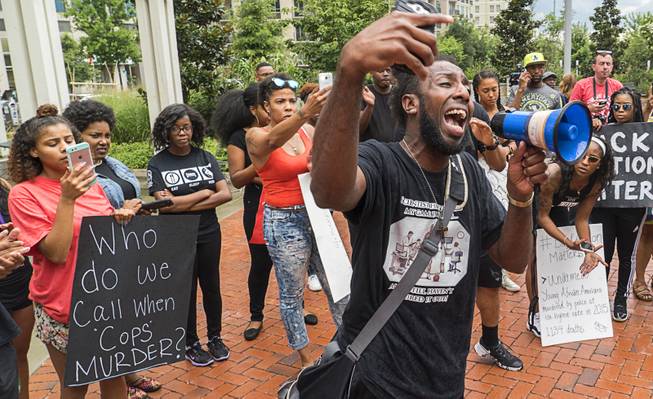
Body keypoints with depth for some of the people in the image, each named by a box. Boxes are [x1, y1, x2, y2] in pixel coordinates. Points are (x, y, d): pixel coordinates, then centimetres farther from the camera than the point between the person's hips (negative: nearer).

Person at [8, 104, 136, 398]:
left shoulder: (90, 184, 3)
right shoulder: (24, 193, -12)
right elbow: (56, 253, -19)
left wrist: (120, 219, -7)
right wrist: (67, 199, -25)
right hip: (64, 307, -4)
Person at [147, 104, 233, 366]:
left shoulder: (205, 157, 1)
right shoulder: (157, 164, -7)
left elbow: (226, 194, -9)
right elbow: (164, 204, -18)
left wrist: (182, 205, -16)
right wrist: (204, 192, -12)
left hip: (209, 234, 3)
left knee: (211, 287, 13)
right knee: (186, 291, 10)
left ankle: (215, 338, 32)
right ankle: (191, 345, 28)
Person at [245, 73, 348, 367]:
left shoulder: (308, 130, 2)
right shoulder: (256, 136, -10)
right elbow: (273, 140, -35)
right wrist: (304, 114, -54)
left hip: (317, 215, 4)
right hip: (284, 223, -4)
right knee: (292, 295, 8)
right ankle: (304, 358, 27)